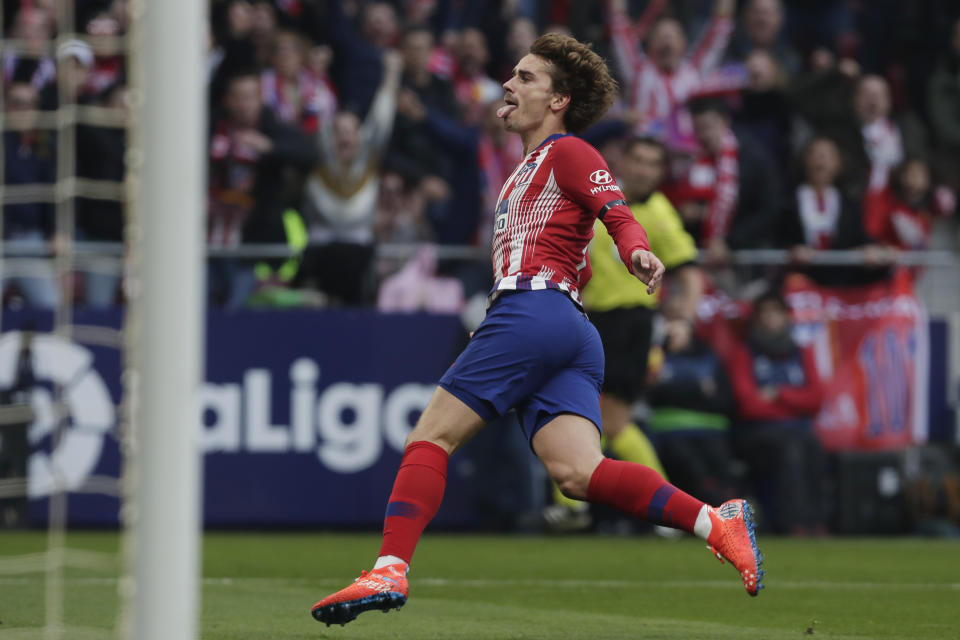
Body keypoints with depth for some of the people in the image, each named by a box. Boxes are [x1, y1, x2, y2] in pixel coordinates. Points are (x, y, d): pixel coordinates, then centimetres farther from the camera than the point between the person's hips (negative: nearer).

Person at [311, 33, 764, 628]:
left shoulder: (568, 151, 5)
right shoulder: (530, 166, 32)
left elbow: (618, 213, -11)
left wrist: (638, 250, -30)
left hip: (532, 309, -9)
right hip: (573, 330, 9)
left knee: (430, 437, -7)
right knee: (577, 472, -11)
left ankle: (390, 570, -14)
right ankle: (716, 522, -24)